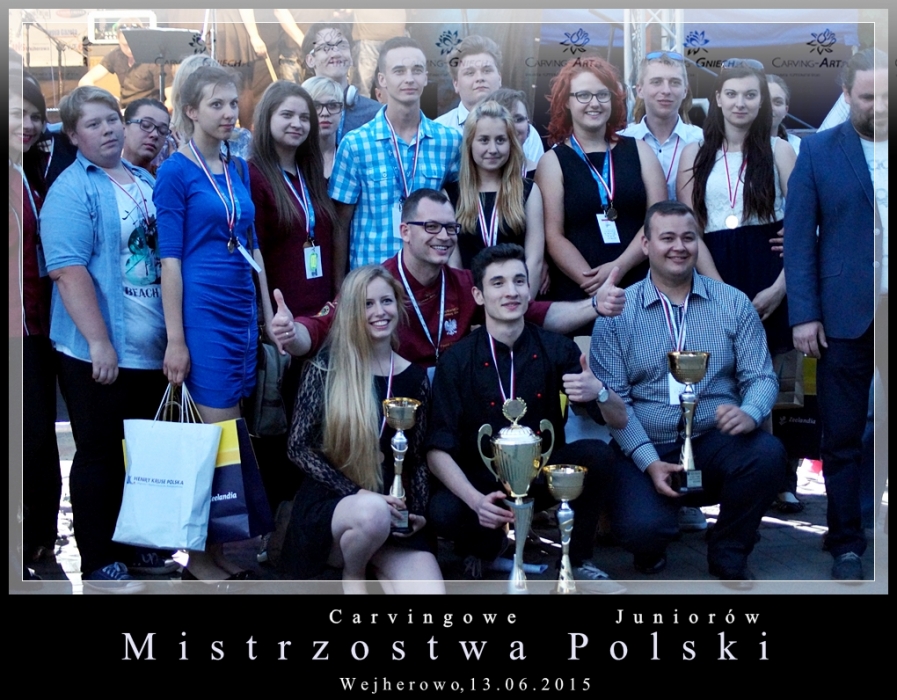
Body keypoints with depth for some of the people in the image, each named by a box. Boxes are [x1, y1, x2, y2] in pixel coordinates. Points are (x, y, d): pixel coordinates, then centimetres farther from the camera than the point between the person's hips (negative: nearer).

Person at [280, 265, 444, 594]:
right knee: (373, 513, -38)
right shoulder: (325, 367, -5)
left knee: (430, 589, -25)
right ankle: (352, 576, -5)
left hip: (391, 513, 2)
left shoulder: (414, 377, 6)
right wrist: (358, 494, -17)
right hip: (327, 504, -2)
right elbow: (299, 447, -8)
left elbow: (416, 459, 12)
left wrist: (417, 513, -6)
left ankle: (371, 562, 6)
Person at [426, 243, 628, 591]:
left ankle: (578, 561, -2)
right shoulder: (457, 360, -10)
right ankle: (484, 548, 6)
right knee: (443, 513, -32)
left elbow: (619, 420, -6)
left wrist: (598, 392, -30)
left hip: (543, 473, 2)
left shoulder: (556, 349, -5)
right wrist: (477, 500, -33)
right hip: (483, 480, -2)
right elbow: (438, 449, -15)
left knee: (597, 454, -26)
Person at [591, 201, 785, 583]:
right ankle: (651, 550, 13)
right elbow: (612, 395, -4)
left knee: (768, 452, -30)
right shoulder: (617, 312, 1)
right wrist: (649, 462, -16)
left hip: (715, 442, 2)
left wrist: (749, 412, -21)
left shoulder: (733, 303, 6)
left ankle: (728, 556, -1)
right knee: (642, 529, -30)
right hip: (645, 448, -2)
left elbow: (761, 376, 3)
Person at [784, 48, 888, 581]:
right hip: (845, 317, -1)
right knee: (843, 438, 5)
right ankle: (847, 545, 16)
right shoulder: (818, 151, 3)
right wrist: (804, 315, -6)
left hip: (890, 312, 1)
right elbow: (799, 237, 1)